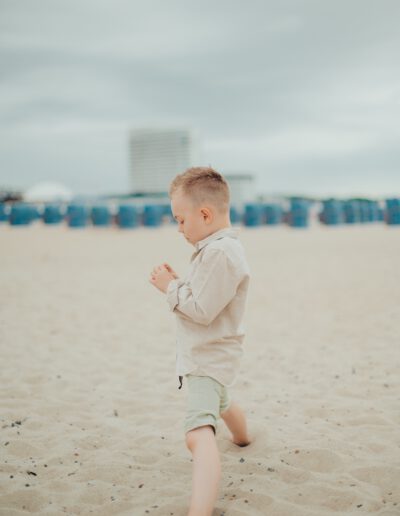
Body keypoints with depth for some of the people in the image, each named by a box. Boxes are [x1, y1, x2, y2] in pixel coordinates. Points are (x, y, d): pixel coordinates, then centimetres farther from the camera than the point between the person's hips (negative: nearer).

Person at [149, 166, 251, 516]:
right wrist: (176, 283, 1)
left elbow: (203, 310, -28)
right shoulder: (218, 248, 7)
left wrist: (171, 287, -15)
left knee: (199, 433, -27)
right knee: (220, 403, 39)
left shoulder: (220, 252, -26)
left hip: (208, 358, -11)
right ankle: (242, 437, 69)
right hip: (208, 354, 11)